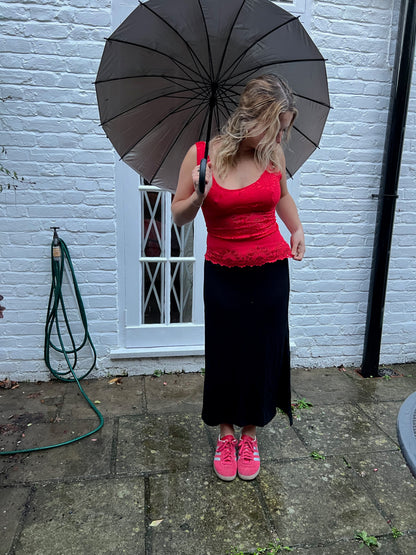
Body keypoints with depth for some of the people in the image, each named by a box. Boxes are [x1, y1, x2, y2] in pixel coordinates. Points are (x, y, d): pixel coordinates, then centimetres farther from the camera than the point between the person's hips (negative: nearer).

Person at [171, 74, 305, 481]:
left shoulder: (273, 154, -2)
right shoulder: (201, 155, -10)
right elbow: (179, 216, -2)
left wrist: (297, 229, 4)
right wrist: (199, 195, -22)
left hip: (270, 272, 2)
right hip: (223, 275, -1)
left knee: (262, 353, 10)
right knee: (223, 355, 8)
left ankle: (249, 434, 34)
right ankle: (225, 434, 34)